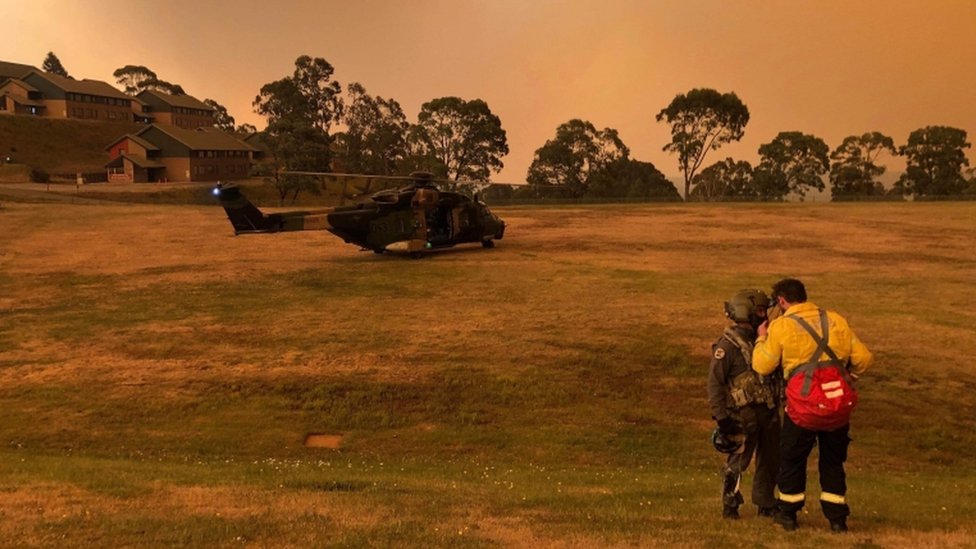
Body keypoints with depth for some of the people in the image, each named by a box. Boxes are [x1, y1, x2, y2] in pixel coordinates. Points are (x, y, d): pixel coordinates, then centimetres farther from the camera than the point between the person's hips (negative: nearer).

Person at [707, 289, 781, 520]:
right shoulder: (728, 344, -14)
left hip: (767, 411, 7)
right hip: (743, 414, -7)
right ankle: (730, 506, 16)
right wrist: (721, 416, -18)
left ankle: (766, 504, 30)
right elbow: (715, 382, -15)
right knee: (737, 461, -1)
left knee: (770, 460, 14)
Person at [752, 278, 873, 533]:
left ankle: (788, 513, 24)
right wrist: (849, 376, 25)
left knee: (792, 459, 15)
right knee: (833, 461, 19)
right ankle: (837, 518, 23)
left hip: (804, 405, -4)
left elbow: (762, 366, -3)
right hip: (839, 405, 4)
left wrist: (762, 338, 14)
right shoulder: (836, 320, 6)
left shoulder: (781, 326, -6)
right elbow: (863, 357, 6)